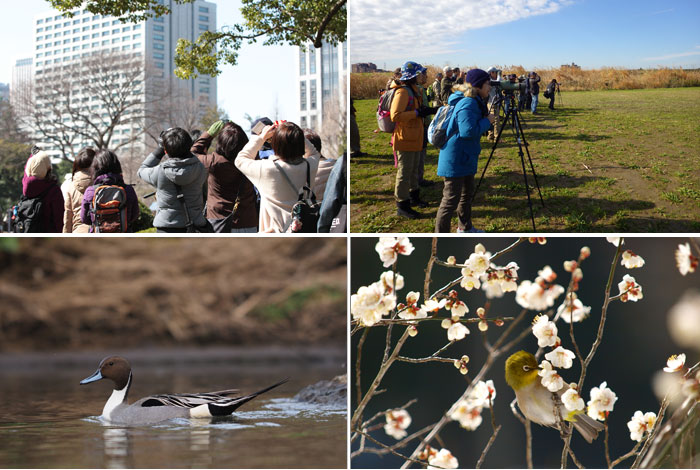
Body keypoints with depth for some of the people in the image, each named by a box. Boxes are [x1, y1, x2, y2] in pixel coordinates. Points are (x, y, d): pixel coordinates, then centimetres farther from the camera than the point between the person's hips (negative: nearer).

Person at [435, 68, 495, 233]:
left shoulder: (475, 102, 10)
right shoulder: (468, 104, -22)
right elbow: (468, 130, -30)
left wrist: (486, 118, 7)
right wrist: (487, 121, -18)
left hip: (466, 156, 11)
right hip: (455, 158, -11)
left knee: (467, 193, 24)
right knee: (451, 199, -7)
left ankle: (465, 227, 41)